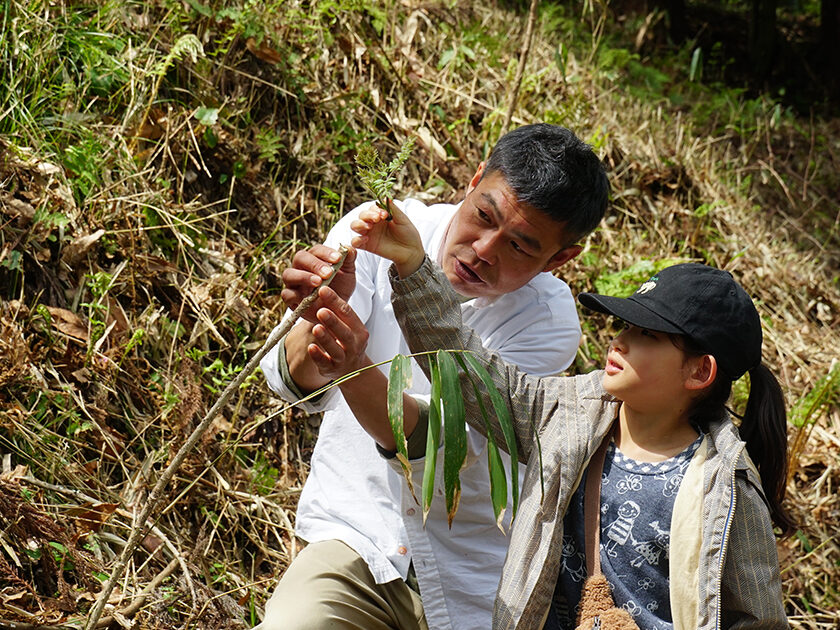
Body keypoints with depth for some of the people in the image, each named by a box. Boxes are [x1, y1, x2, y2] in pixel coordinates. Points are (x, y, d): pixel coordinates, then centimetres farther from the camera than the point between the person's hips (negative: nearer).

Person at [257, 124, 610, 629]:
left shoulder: (548, 322, -14)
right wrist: (320, 318, -37)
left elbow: (442, 445, -25)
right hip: (354, 540, 0)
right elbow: (296, 384, -15)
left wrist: (353, 368, -43)